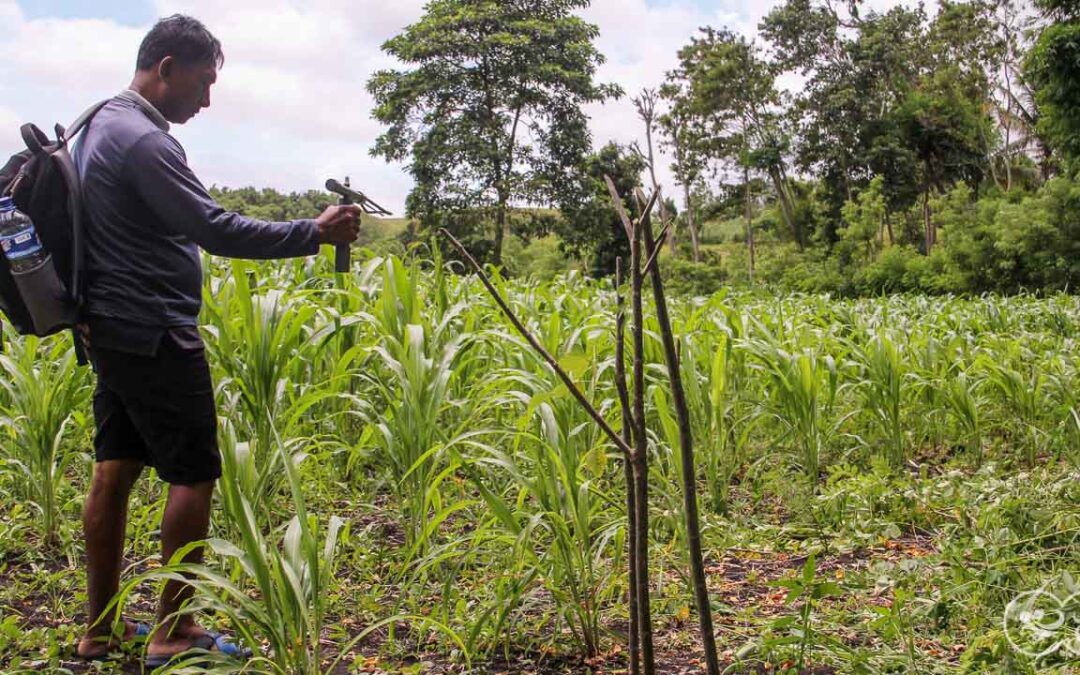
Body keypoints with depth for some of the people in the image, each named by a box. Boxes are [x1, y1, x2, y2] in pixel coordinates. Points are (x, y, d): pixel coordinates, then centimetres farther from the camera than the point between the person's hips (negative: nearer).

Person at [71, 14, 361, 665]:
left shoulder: (100, 126, 14)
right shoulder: (142, 141, -19)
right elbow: (217, 230, -23)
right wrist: (315, 233, -17)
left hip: (110, 329, 10)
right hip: (156, 336, -10)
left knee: (115, 471, 12)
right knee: (195, 476, -1)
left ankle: (101, 629, 21)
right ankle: (172, 632, 8)